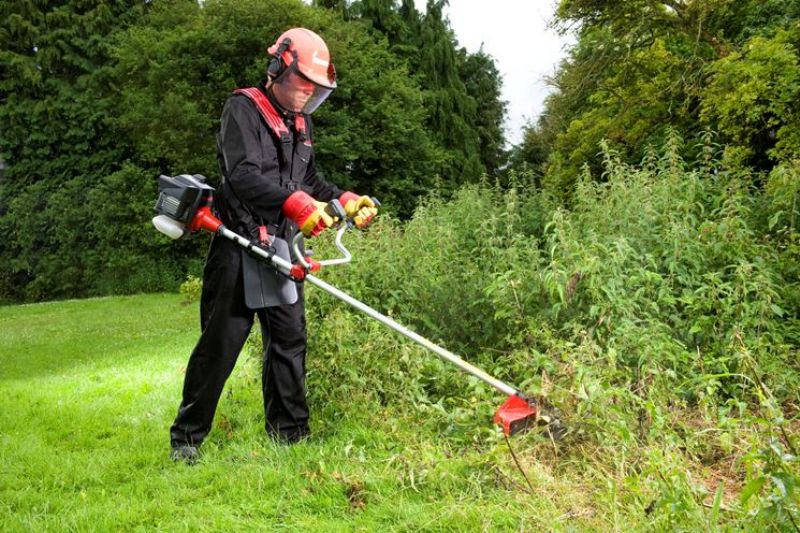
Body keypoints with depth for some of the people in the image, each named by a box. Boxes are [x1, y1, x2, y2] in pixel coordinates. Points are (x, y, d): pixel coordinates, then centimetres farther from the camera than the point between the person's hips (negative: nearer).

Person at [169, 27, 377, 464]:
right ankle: (186, 438, 9)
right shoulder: (243, 109, -9)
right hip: (239, 249, -7)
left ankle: (289, 435, 19)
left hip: (282, 250, 8)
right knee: (220, 343, -3)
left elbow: (310, 182, 23)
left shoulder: (301, 123, 17)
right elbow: (243, 175, -23)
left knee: (290, 340, 8)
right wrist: (296, 204, -35)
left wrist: (346, 201, 6)